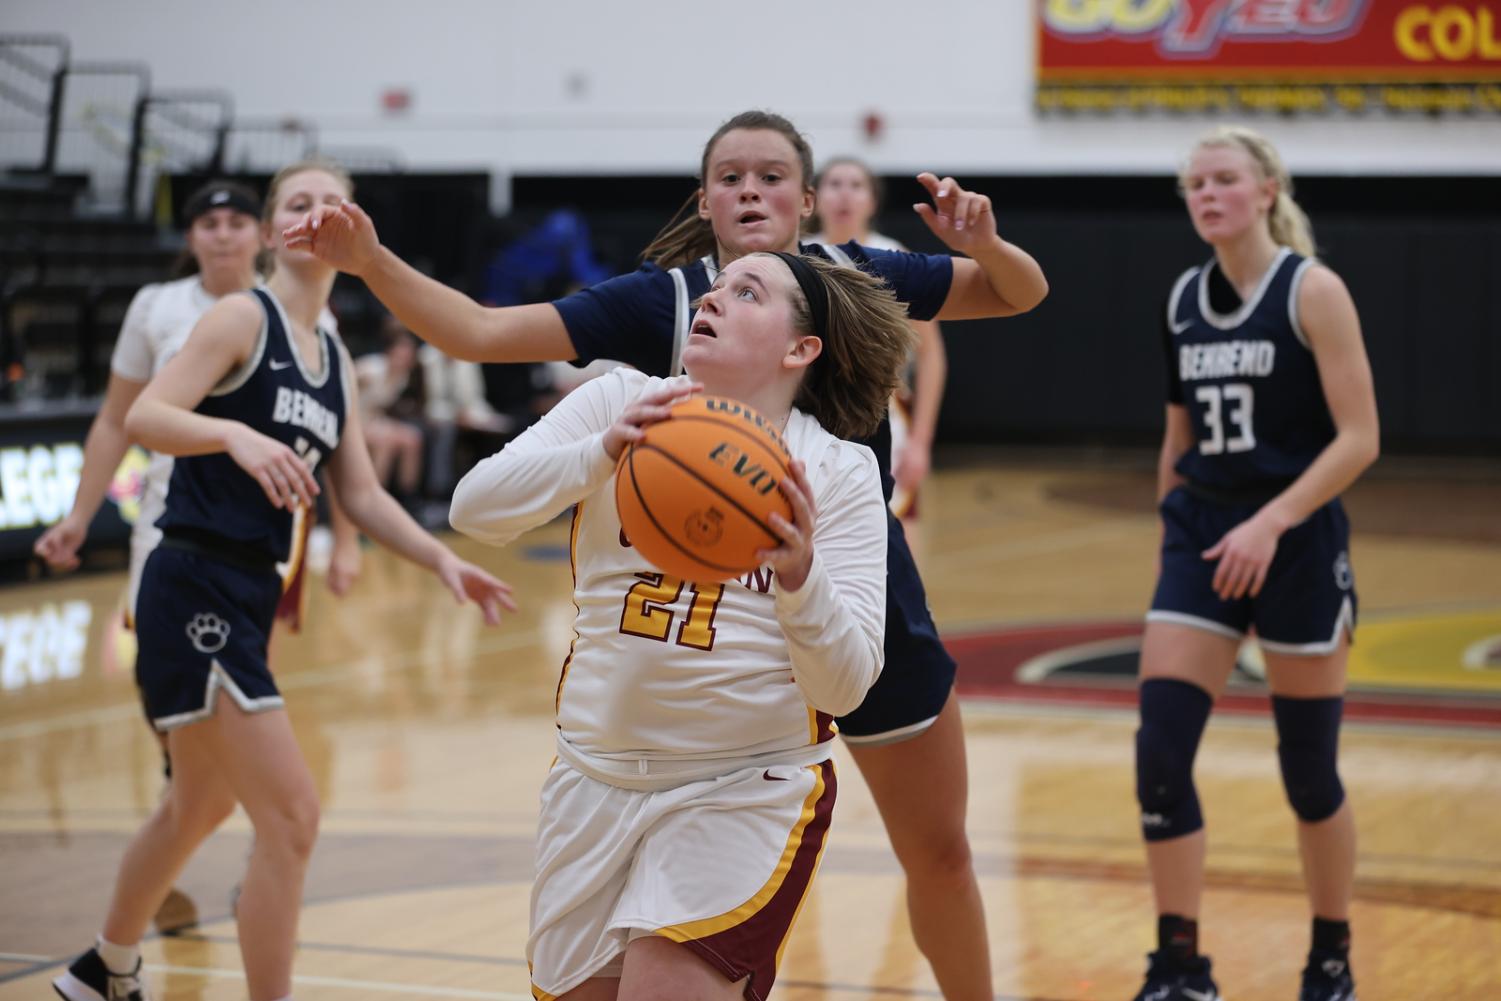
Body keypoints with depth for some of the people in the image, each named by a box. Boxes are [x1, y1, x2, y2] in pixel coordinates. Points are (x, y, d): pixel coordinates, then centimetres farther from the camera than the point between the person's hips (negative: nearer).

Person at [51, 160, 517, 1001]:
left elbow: (363, 495, 17)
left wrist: (443, 561, 6)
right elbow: (143, 417, -20)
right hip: (194, 592, -9)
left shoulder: (336, 361, 14)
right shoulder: (244, 319, -9)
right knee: (291, 816, -13)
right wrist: (238, 434, -36)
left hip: (249, 597, 9)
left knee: (200, 807, 25)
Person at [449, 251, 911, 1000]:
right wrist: (601, 453, -27)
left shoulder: (840, 473, -3)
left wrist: (799, 576, -29)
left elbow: (845, 685, -11)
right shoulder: (622, 402, 1)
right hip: (597, 776, 3)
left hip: (748, 790, -3)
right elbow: (474, 508, -12)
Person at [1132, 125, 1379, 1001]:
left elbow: (1360, 438, -15)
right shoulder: (1185, 298, 7)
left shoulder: (1312, 290, -9)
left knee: (1309, 770, 5)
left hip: (1297, 544, -5)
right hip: (1201, 542, 5)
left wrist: (1271, 523, -23)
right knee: (1160, 754, -7)